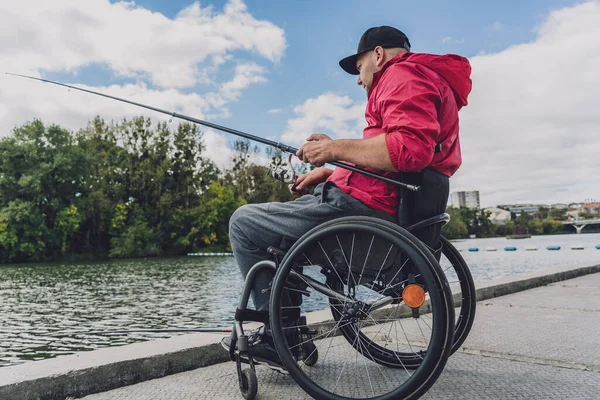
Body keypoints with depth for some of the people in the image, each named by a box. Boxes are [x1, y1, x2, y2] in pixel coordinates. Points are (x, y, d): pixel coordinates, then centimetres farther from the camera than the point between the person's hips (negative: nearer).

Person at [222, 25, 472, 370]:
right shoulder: (430, 80, 27)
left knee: (243, 223, 1)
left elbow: (410, 149, -27)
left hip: (365, 209, -11)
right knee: (282, 219, 26)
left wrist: (335, 149, -15)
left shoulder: (403, 73, -7)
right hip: (394, 213, 12)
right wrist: (332, 173, 17)